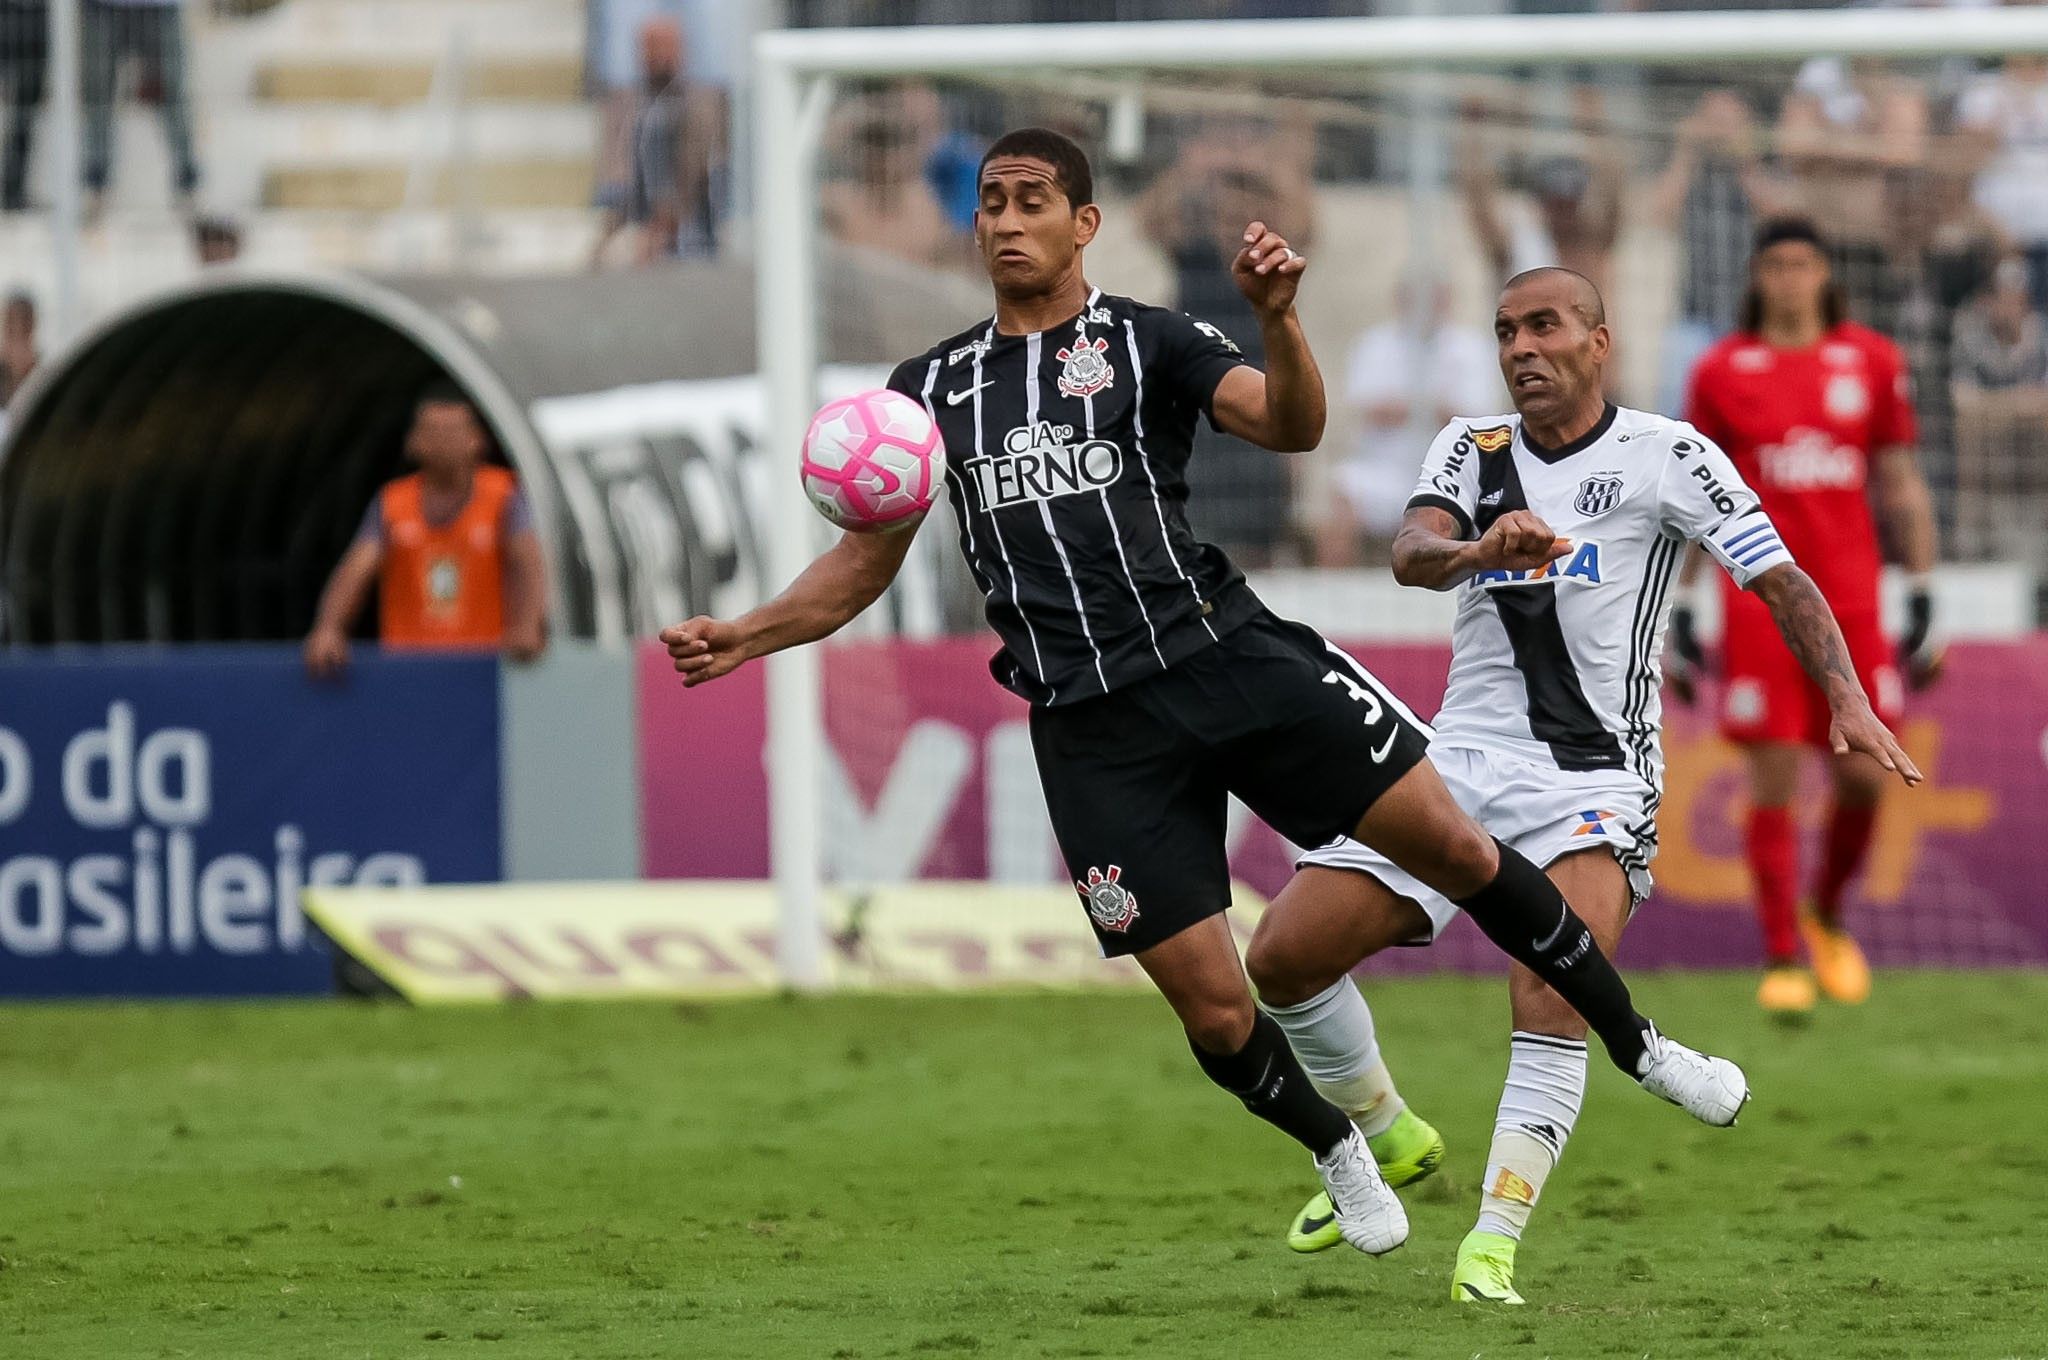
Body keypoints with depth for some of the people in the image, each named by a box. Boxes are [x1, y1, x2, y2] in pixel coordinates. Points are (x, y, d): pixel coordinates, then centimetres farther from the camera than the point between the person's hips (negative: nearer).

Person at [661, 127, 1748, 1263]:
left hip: (1228, 654, -1)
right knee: (1213, 1011, -5)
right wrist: (741, 637, 3)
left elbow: (1289, 426, -9)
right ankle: (1337, 1151, 26)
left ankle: (1638, 1048, 11)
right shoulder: (933, 387, 13)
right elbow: (866, 562, 17)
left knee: (1452, 846, -9)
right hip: (1092, 727, 1)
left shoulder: (1146, 342, 5)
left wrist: (1276, 317, -28)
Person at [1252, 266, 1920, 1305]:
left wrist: (1846, 696, -21)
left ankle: (1493, 1242, -25)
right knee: (1282, 955, -4)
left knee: (1554, 1003, -28)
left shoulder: (1662, 455, -1)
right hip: (1462, 754, 5)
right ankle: (1388, 1138, 21)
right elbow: (1412, 553, -7)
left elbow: (1778, 578, -5)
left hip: (1592, 777, -5)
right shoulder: (1472, 448, 11)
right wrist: (1475, 549, -31)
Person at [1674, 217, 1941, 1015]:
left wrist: (1923, 598, 8)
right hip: (1759, 601, -2)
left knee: (1864, 776, -3)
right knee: (1775, 783, -6)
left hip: (1850, 599, 2)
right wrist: (1678, 615, 4)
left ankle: (1827, 916, 24)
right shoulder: (1722, 372, 4)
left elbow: (1901, 486, 13)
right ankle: (1783, 961, -1)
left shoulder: (1872, 362, 8)